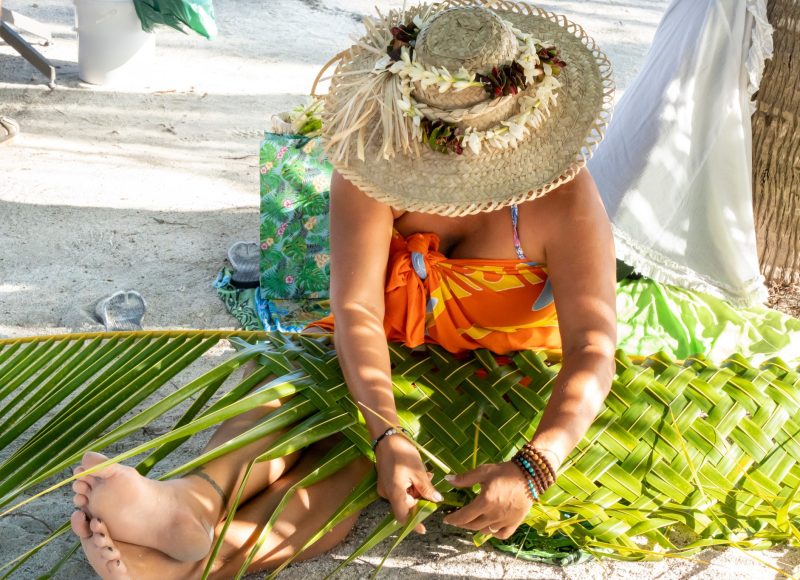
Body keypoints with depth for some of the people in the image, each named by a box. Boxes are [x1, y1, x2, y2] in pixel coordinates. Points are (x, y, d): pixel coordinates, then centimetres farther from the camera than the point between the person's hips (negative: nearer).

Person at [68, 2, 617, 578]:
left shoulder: (562, 196, -21)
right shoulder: (380, 161, -18)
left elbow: (593, 349, -25)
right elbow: (357, 309, -25)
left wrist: (530, 471, -41)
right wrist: (389, 436, -40)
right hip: (385, 355, 3)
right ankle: (192, 504, -54)